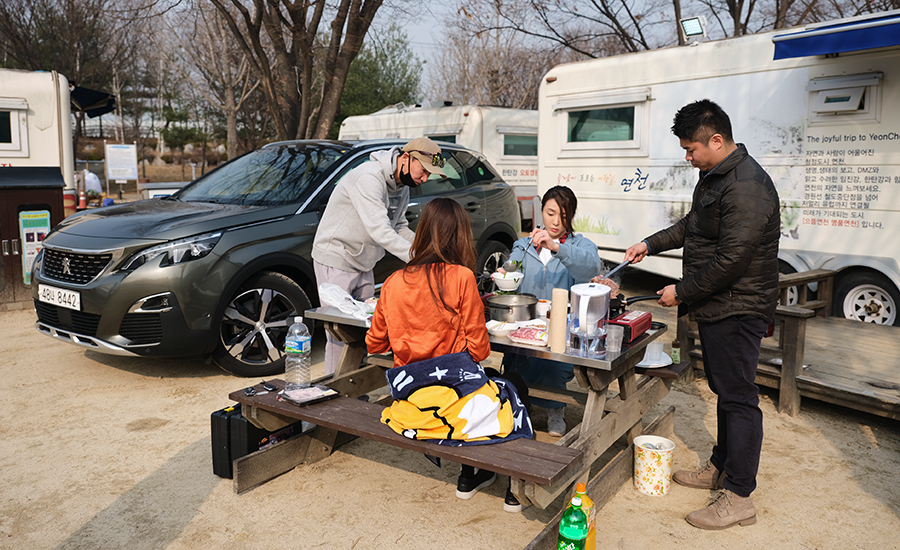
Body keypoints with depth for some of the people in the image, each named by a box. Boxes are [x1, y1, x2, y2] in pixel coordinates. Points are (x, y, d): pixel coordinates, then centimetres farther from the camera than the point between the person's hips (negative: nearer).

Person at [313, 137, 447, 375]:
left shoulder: (402, 187, 5)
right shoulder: (369, 177, -25)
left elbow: (399, 228, 11)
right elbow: (379, 230, -33)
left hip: (364, 264, 9)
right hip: (336, 260, -8)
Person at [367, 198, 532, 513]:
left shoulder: (394, 282, 2)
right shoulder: (461, 277, -11)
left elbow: (374, 344, 13)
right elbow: (478, 350, -8)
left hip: (409, 403, 6)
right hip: (451, 399, -5)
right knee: (515, 391, 24)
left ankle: (468, 477, 37)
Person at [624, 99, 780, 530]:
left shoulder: (746, 187, -23)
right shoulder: (715, 176, 12)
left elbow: (730, 259, -26)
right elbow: (692, 226, 26)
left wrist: (682, 292, -17)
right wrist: (651, 244, 19)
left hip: (736, 311, -11)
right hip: (716, 308, 11)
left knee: (738, 397, -3)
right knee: (724, 390, 20)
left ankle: (739, 497, 7)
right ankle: (720, 468, 35)